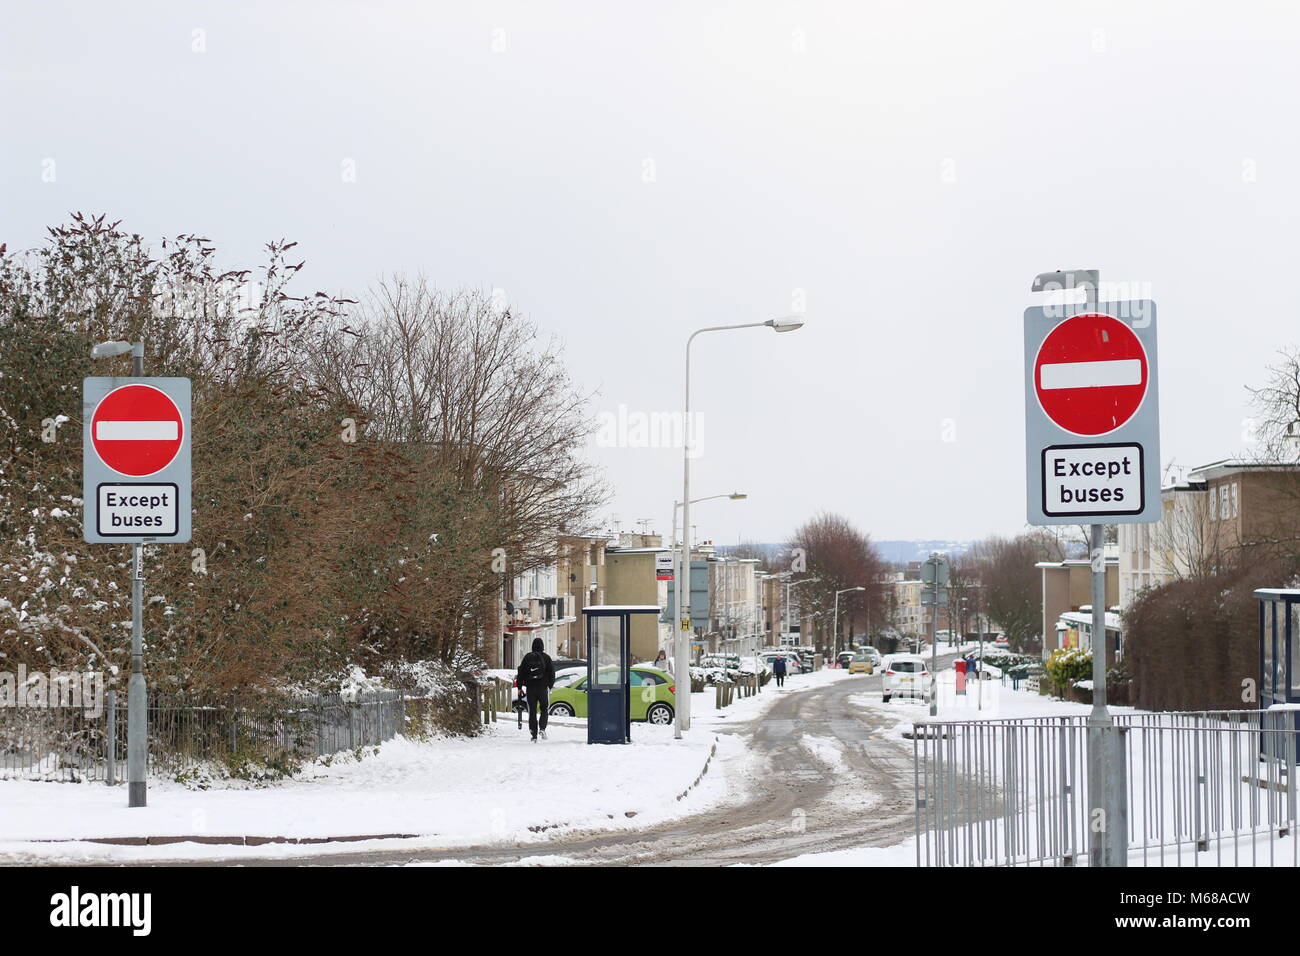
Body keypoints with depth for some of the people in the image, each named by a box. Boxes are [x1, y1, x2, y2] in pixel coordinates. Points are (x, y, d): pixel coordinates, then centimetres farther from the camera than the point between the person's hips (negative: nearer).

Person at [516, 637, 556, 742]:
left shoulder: (527, 657, 1)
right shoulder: (546, 657, -2)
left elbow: (521, 672, 3)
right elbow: (552, 673, 0)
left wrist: (520, 686, 9)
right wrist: (550, 686, 9)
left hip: (530, 688, 1)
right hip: (543, 687, -1)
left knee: (532, 711, 6)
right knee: (544, 709, 12)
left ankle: (534, 734, 3)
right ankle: (542, 728, -10)